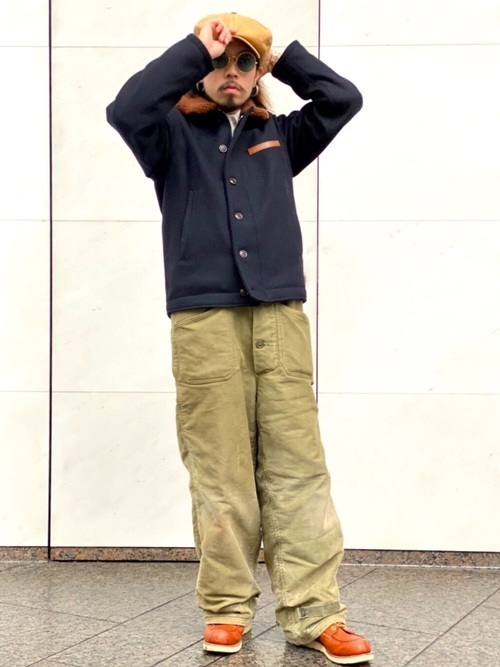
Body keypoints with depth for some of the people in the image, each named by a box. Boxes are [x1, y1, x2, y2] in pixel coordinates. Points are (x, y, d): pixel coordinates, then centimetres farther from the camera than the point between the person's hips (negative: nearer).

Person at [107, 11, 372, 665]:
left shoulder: (278, 136, 20)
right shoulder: (173, 135, 11)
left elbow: (344, 98, 14)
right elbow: (125, 109, -9)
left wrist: (282, 54, 14)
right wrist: (196, 48, -4)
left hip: (282, 317, 3)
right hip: (204, 320, -2)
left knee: (298, 468, -2)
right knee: (220, 474, -1)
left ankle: (313, 613, 3)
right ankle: (226, 608, 12)